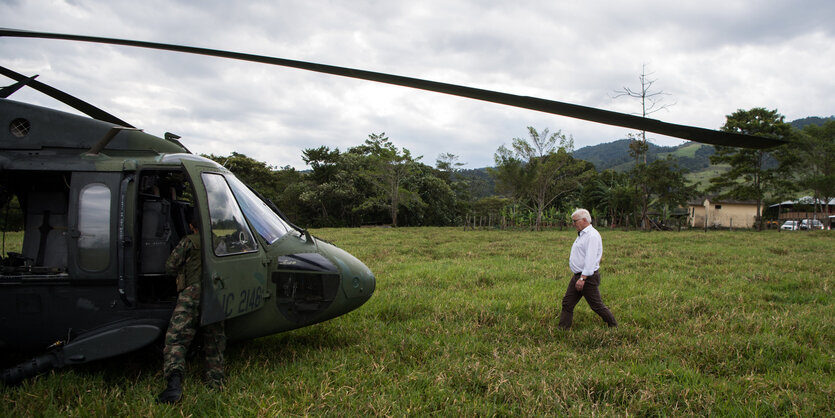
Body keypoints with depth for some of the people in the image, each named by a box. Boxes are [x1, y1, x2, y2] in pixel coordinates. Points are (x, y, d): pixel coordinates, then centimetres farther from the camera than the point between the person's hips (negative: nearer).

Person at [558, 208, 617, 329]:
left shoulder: (592, 235, -17)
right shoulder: (582, 234, 16)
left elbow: (590, 260, -24)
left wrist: (583, 278, -28)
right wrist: (578, 277, 19)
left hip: (588, 277, -10)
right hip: (578, 276, 10)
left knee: (596, 305, 1)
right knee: (567, 303, 6)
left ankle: (614, 327, 18)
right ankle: (563, 329, 10)